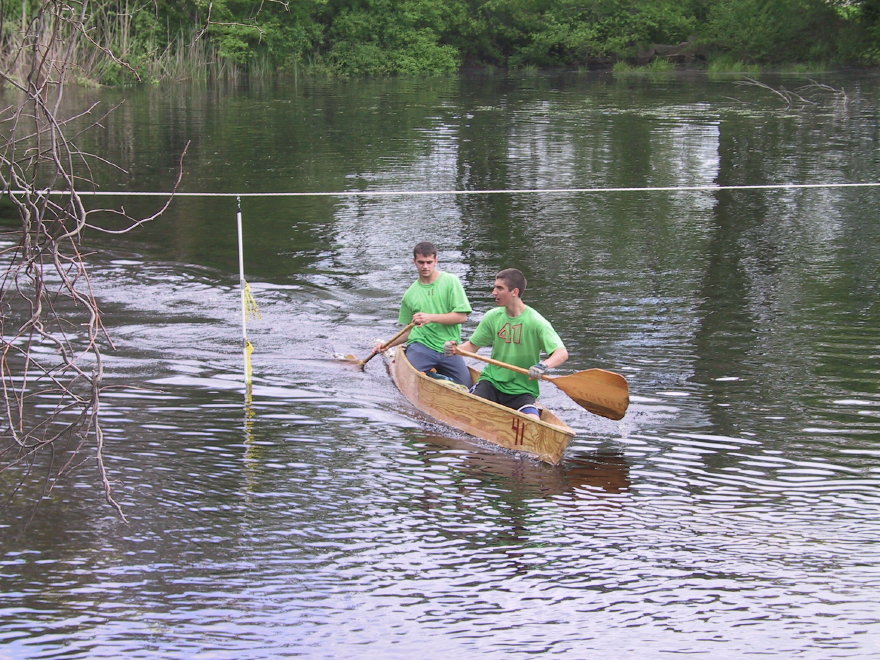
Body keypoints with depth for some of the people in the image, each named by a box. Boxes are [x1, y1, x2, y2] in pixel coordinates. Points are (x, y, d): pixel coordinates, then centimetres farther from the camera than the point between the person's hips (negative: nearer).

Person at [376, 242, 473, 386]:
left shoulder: (450, 281, 3)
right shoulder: (410, 294, 13)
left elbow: (462, 317, -6)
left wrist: (431, 317, -16)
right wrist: (388, 344, 8)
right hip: (421, 346, 0)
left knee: (466, 388, -9)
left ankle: (438, 374, 15)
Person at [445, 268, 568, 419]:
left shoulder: (536, 322, -12)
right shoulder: (493, 317, 2)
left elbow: (562, 353, -20)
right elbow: (473, 345, 12)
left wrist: (544, 365, -41)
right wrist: (456, 349, -11)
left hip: (522, 391, -3)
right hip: (492, 382, 3)